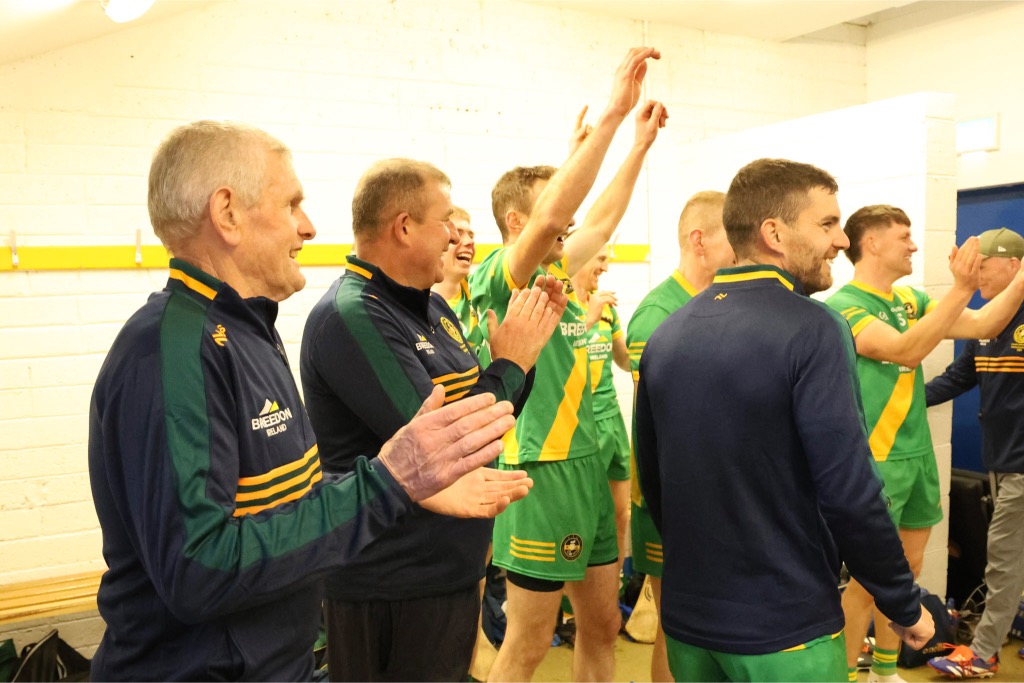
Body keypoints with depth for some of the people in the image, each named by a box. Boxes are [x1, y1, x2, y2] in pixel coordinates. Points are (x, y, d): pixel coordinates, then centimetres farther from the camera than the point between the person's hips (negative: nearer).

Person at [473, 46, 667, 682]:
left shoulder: (557, 279, 9)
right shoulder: (500, 281, -14)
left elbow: (603, 221, 22)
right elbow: (555, 211, -29)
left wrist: (642, 143, 20)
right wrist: (612, 112, -28)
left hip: (587, 466, 8)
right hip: (540, 472, -8)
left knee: (603, 624, 19)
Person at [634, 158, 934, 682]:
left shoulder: (665, 334, 0)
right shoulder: (811, 329, -18)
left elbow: (651, 478, 7)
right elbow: (849, 493, -20)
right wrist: (905, 606, -5)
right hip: (784, 629, -5)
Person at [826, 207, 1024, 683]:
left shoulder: (910, 299, 9)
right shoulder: (843, 306, -15)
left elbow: (983, 326, 10)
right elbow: (907, 351, -28)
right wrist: (962, 289, -34)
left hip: (919, 455, 8)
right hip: (874, 461, -8)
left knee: (907, 568, 16)